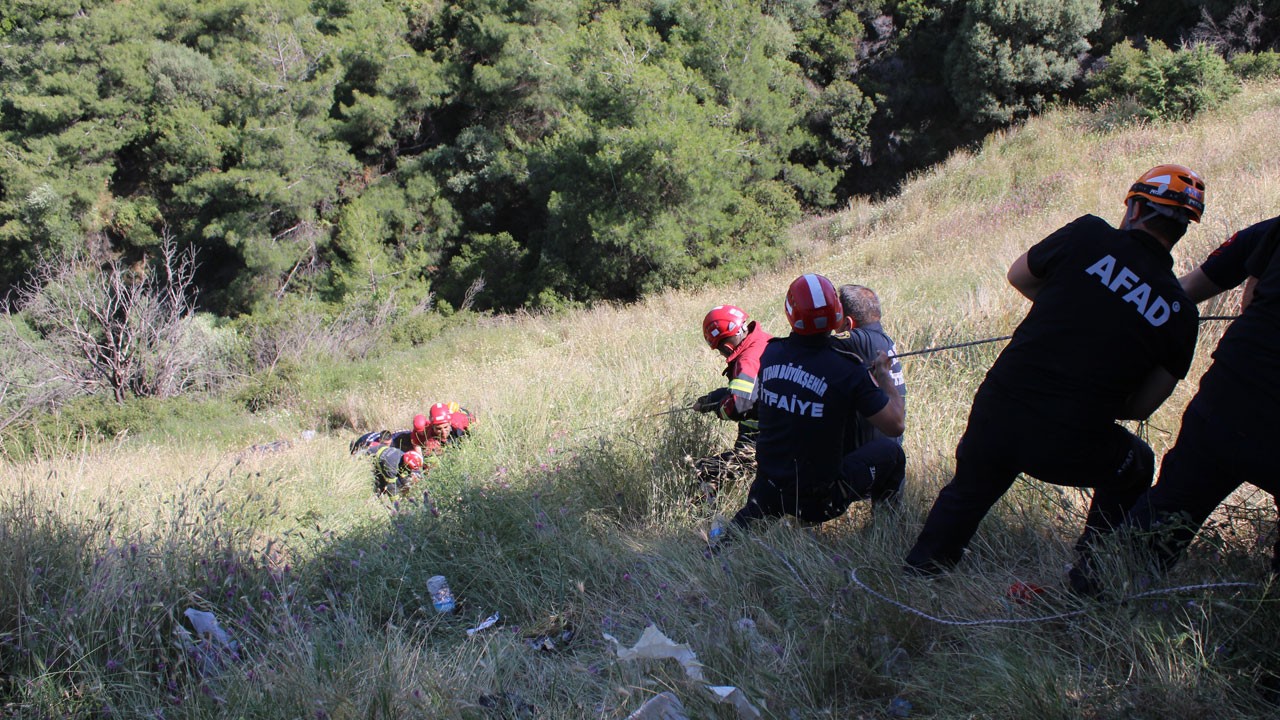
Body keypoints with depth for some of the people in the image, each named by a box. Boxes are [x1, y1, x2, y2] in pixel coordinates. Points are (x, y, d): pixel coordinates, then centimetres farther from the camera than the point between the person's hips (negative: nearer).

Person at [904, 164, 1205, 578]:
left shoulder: (1088, 236, -2)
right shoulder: (1180, 314, 2)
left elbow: (1018, 276, 17)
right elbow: (1141, 407, 7)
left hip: (996, 415, 1)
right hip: (1072, 450, 0)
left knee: (966, 493, 31)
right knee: (1133, 471, 33)